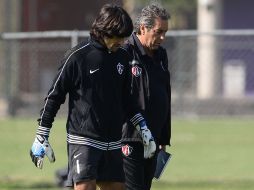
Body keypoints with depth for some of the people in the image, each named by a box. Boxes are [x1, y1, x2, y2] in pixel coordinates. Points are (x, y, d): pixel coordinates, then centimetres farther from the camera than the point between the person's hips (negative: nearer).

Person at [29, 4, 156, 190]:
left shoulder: (122, 57, 8)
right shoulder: (78, 56, -9)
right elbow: (54, 96, -3)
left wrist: (143, 127, 14)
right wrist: (41, 137, -2)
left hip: (113, 142, 6)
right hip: (83, 140, -6)